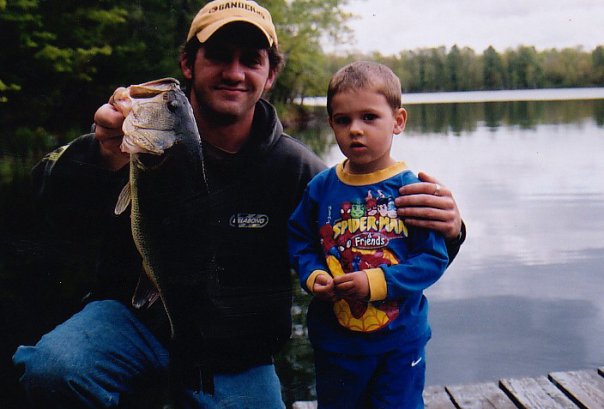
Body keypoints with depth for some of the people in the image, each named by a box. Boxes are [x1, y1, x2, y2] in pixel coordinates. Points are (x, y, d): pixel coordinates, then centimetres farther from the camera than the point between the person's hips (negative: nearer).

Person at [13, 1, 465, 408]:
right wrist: (103, 158, -50)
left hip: (237, 363, 3)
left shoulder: (292, 168, -5)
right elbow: (63, 211, -26)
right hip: (138, 321, -2)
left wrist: (441, 229, -20)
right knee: (53, 368, -28)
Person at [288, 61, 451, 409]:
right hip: (334, 340, 2)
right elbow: (300, 241, 5)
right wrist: (312, 276, -14)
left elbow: (435, 257, -13)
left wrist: (377, 282, -22)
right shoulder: (320, 188, -3)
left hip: (400, 338, -2)